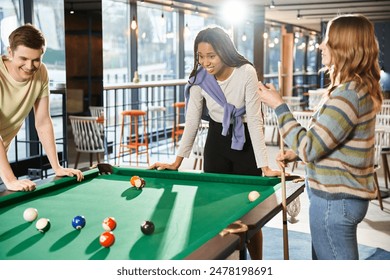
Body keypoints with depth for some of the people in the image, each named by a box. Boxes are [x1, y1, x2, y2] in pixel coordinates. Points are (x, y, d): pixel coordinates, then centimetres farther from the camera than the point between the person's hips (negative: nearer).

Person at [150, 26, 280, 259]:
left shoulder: (246, 73, -22)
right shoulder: (200, 78, -11)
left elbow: (255, 120, -24)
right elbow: (192, 121, -5)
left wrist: (265, 167, -28)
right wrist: (177, 161, -6)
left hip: (245, 141, -3)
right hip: (216, 141, 3)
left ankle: (257, 262, 22)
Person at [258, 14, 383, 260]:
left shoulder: (349, 93, -23)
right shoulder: (363, 89, 10)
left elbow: (309, 148, -23)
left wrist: (279, 106, -15)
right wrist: (296, 153, 7)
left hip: (335, 201, -10)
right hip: (349, 195, 10)